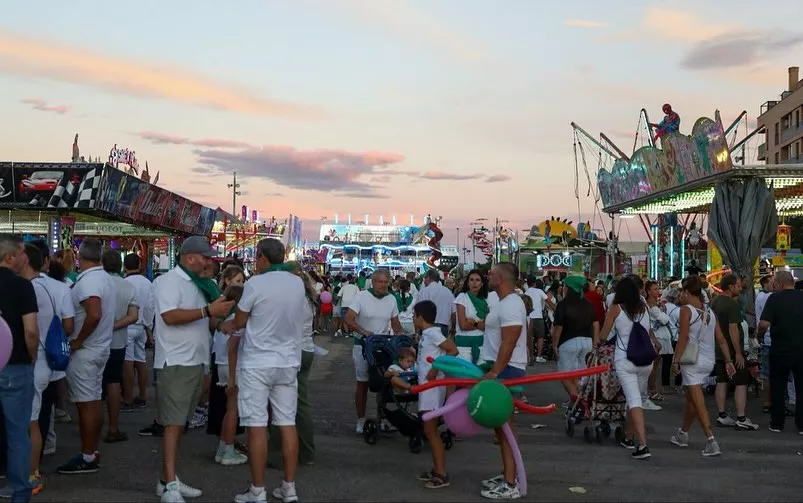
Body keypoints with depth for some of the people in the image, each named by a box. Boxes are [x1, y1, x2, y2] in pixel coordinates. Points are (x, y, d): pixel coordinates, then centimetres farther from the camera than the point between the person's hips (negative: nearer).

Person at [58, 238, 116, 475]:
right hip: (99, 348, 9)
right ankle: (92, 453, 21)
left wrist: (78, 341, -20)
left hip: (84, 351, -9)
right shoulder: (104, 278, 11)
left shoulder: (87, 281, -19)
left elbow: (94, 315, -32)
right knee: (94, 401, 13)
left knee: (86, 404, -4)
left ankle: (87, 458, 1)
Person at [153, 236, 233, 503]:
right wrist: (208, 311, -25)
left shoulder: (199, 284, 15)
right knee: (173, 424, -8)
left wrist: (219, 313, 1)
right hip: (175, 363, -9)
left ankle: (167, 480, 20)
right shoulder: (168, 281, -11)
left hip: (195, 361, 9)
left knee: (179, 423, 13)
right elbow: (170, 316, -24)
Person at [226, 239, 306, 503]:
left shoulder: (255, 284, -12)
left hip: (257, 363, -5)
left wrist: (227, 325, 20)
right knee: (287, 424, 8)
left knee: (257, 426, -1)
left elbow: (239, 323, -2)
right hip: (288, 362, 5)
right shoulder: (298, 283, 4)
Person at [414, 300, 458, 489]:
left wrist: (435, 370, -21)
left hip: (433, 386, -10)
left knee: (430, 430, -7)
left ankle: (442, 475, -5)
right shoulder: (427, 334, 13)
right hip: (427, 386, 10)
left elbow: (453, 350, -23)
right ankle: (436, 470, 20)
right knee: (429, 430, 13)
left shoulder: (432, 333, -15)